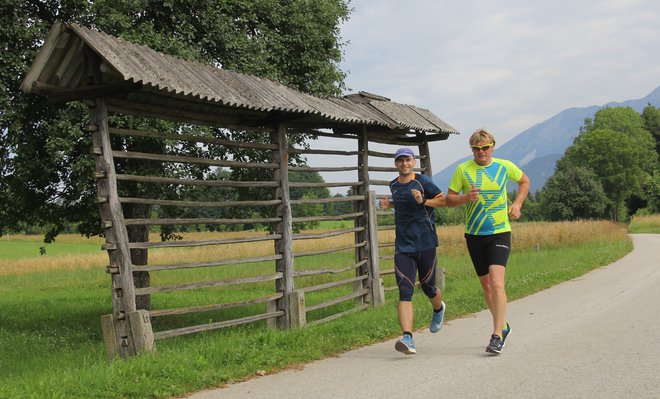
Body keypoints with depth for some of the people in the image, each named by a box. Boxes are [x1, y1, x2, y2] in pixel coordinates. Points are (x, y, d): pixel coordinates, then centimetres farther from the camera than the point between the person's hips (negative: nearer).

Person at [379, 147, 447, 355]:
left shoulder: (422, 181, -5)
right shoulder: (394, 185, 11)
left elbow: (444, 200, 0)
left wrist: (424, 201, -16)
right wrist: (390, 204, 10)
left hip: (425, 243, -3)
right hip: (403, 246, 3)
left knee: (427, 287, 11)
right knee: (405, 291, -11)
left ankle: (439, 309, 49)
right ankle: (408, 339, -19)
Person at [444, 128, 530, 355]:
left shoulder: (505, 166, 1)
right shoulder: (463, 170, -1)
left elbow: (524, 181, 20)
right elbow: (448, 200, 1)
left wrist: (517, 204, 6)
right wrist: (466, 198, -19)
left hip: (500, 233, -2)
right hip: (474, 235, 2)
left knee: (496, 281, -18)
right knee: (486, 284, 10)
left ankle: (497, 335, -17)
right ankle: (503, 326, 30)